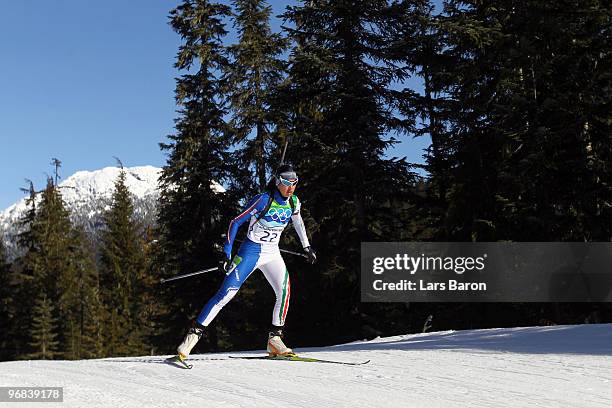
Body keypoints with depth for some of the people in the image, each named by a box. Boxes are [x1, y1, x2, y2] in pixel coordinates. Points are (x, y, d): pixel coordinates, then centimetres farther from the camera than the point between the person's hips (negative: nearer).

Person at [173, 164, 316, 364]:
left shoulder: (293, 202, 1)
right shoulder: (263, 200, -17)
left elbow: (298, 222, 23)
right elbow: (236, 222, -13)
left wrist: (307, 247, 26)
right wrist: (227, 253, -17)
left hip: (272, 254, 5)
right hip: (250, 251, -5)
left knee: (284, 290, -17)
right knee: (226, 293, -11)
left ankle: (274, 340, -7)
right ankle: (195, 333, -4)